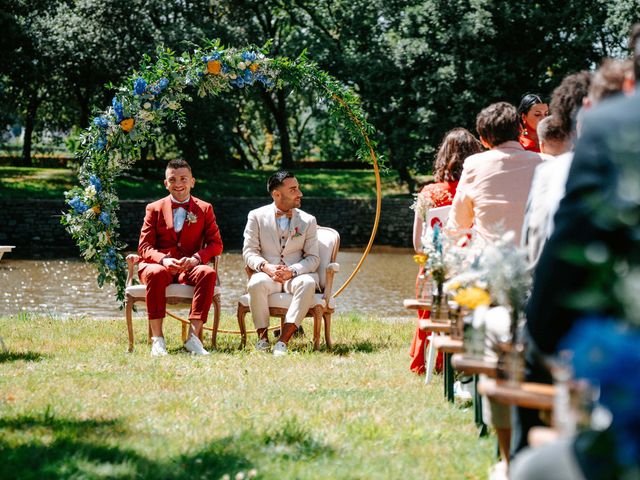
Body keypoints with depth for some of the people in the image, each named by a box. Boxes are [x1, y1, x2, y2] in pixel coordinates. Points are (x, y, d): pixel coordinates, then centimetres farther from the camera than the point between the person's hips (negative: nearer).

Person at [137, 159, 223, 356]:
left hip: (190, 268, 1)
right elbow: (144, 246, 4)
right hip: (159, 264, 0)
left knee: (208, 273, -34)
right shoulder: (154, 209, 11)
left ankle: (194, 336, -37)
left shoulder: (205, 209, 13)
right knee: (156, 273, -38)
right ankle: (157, 338, -36)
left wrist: (196, 259, -16)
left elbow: (216, 244, 5)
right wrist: (164, 260, -19)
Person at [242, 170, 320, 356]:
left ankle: (283, 340, -38)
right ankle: (262, 338, -22)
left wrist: (292, 271, -17)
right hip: (267, 274, -1)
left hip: (296, 275, 1)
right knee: (256, 284, -36)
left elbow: (313, 258, 4)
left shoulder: (308, 221, 9)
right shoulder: (257, 216, 6)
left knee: (308, 283, -35)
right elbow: (249, 251, 2)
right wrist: (266, 267, -20)